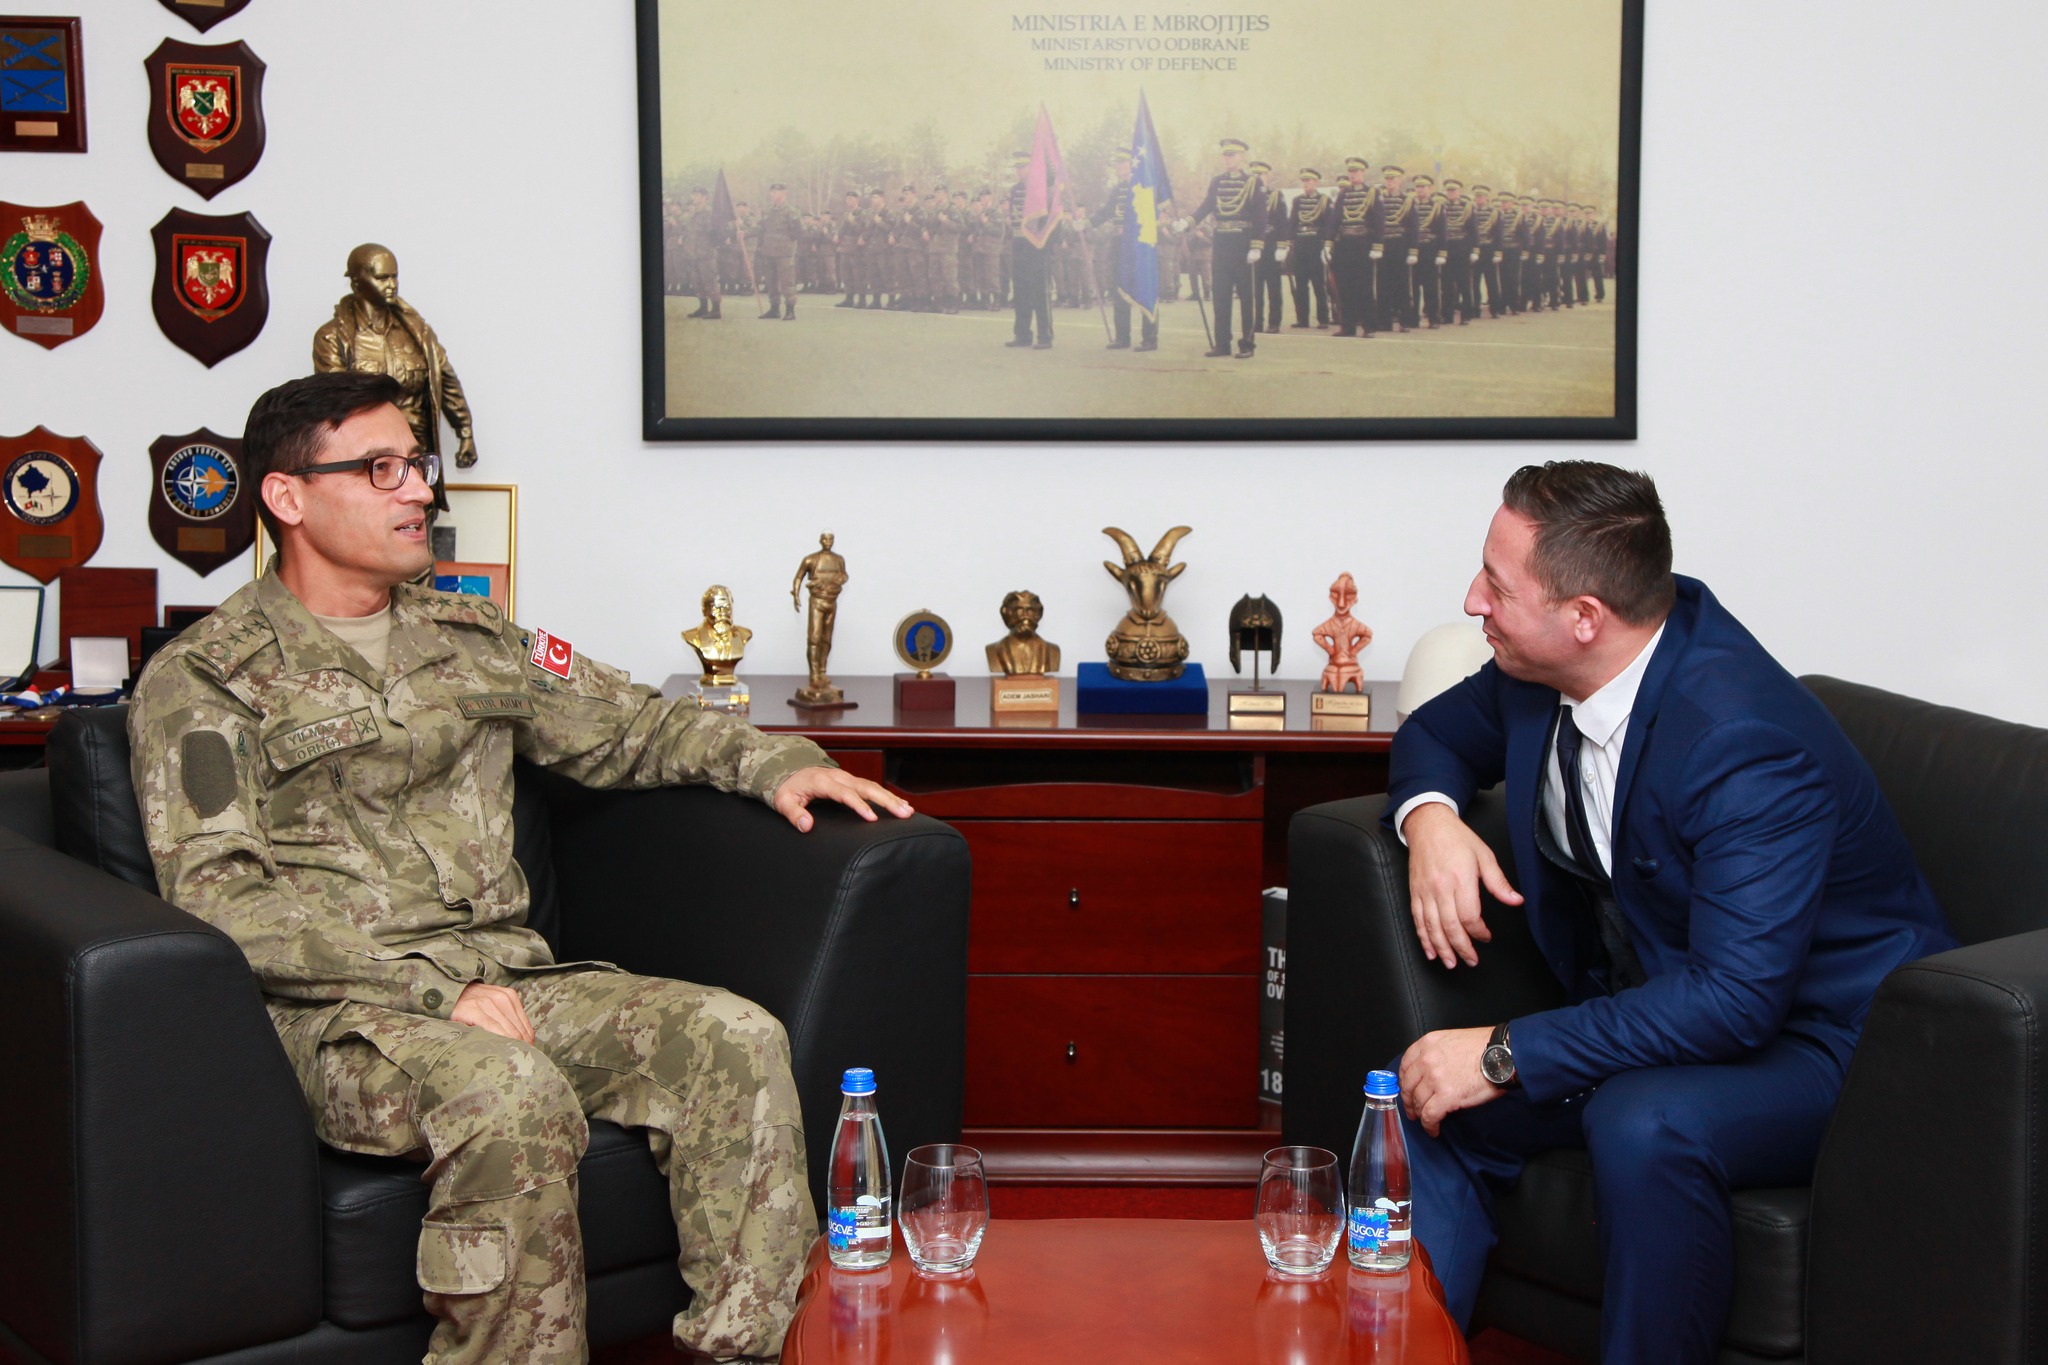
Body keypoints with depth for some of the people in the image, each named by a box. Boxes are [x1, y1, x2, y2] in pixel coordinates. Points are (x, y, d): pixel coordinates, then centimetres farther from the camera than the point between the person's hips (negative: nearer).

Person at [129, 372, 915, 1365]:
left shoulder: (468, 638, 20)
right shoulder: (202, 681, 1)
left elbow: (623, 725, 29)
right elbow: (217, 897, -10)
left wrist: (776, 762, 10)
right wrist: (436, 987, -19)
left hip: (508, 975, 6)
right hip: (342, 1011, -6)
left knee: (735, 1040, -18)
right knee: (515, 1091, -37)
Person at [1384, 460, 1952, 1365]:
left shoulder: (1746, 741, -30)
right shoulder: (1541, 671, -5)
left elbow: (1735, 996, -35)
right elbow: (1438, 733, 16)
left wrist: (1505, 1055, -33)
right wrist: (1430, 819, -8)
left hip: (1822, 1042, -8)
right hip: (1655, 1014, 8)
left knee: (1643, 1121, -36)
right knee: (1435, 1105, -10)